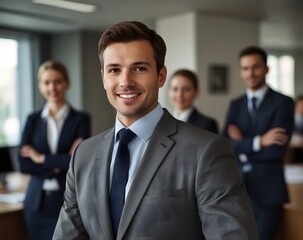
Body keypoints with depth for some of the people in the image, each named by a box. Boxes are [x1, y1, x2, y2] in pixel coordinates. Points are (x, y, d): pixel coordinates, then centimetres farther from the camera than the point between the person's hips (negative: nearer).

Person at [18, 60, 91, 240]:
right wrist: (59, 165, -14)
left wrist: (41, 158, -9)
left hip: (68, 201, -3)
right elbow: (24, 163, -3)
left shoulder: (81, 119, -3)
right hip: (37, 202, 3)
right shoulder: (33, 120, 5)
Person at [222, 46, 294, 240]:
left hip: (267, 190, -4)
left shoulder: (283, 103, -4)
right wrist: (258, 142, -16)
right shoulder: (235, 105, 10)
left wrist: (242, 147, -5)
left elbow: (276, 150, -15)